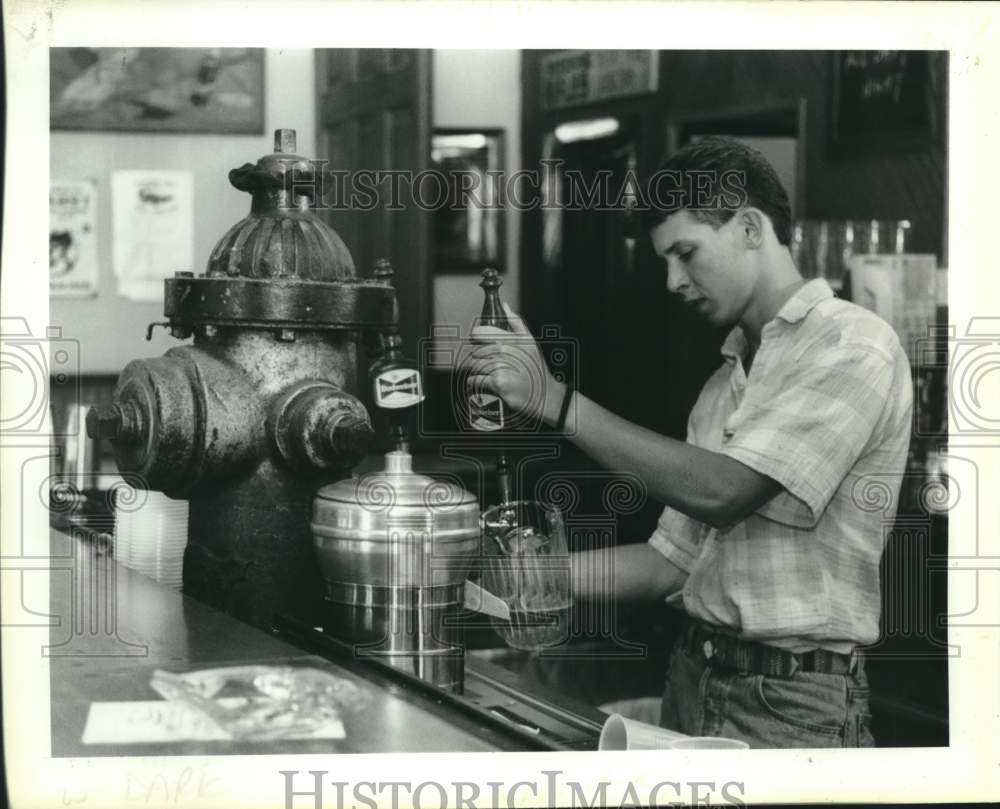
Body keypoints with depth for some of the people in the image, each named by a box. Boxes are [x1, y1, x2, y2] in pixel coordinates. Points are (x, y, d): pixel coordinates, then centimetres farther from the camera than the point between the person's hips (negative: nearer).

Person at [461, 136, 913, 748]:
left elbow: (721, 493, -20)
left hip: (791, 706, -7)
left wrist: (555, 399, -17)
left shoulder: (853, 347, -10)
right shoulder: (728, 380, 15)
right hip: (692, 684, 7)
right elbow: (671, 561, 12)